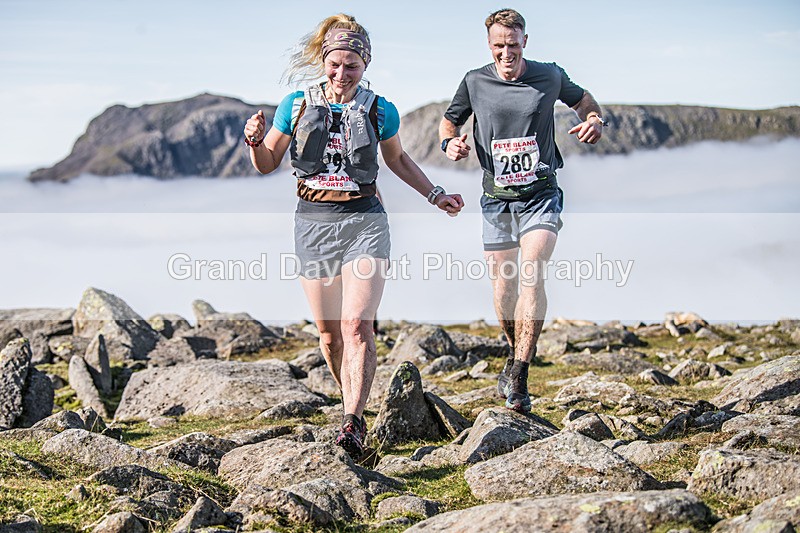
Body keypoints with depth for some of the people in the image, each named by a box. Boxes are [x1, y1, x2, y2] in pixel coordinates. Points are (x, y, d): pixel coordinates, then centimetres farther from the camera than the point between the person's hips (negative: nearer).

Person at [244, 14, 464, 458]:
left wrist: (435, 195, 21)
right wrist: (255, 141, -10)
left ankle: (352, 423, -20)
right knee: (329, 332, 6)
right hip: (314, 221, 2)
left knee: (357, 325, -16)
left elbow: (397, 159, 21)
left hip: (364, 221, -1)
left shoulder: (380, 112, 2)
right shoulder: (297, 105, 3)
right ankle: (352, 400, 27)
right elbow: (268, 164, 11)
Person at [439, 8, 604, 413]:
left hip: (541, 196, -2)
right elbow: (449, 121, 15)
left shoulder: (550, 76, 0)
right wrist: (450, 142, -8)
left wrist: (595, 121, -3)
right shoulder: (475, 82, 1)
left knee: (531, 273, -21)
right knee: (502, 287, 5)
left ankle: (519, 376, -20)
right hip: (497, 200, 2)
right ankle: (516, 353, 35)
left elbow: (582, 99, 19)